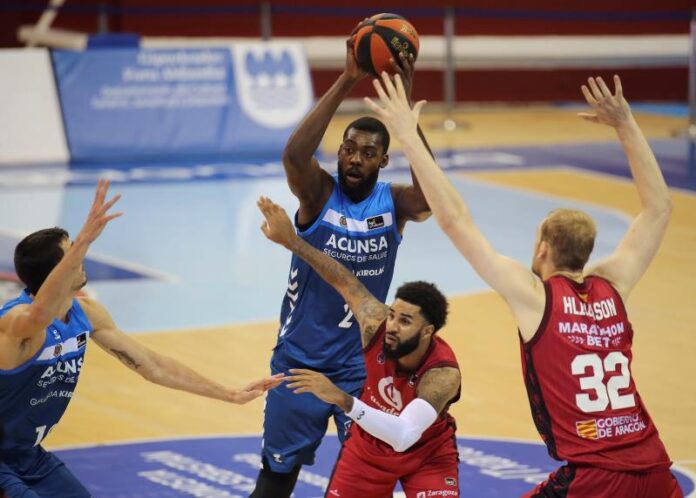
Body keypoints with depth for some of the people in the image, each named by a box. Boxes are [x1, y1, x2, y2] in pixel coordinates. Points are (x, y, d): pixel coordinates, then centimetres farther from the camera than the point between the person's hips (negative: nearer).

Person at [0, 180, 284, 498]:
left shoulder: (85, 313, -3)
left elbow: (151, 365, 7)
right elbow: (41, 313, -54)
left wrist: (232, 396, 8)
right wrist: (84, 240, -68)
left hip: (29, 456, 9)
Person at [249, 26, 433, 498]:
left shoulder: (394, 203, -7)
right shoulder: (319, 193, -10)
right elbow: (294, 155, -32)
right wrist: (346, 83, -36)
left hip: (362, 364, 1)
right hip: (299, 358, -1)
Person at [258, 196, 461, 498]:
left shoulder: (443, 374, -39)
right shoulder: (376, 324, -28)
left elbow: (404, 436, -52)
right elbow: (344, 281, -10)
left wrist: (343, 400, -61)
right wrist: (291, 241, -10)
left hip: (427, 454, -4)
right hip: (369, 443, 4)